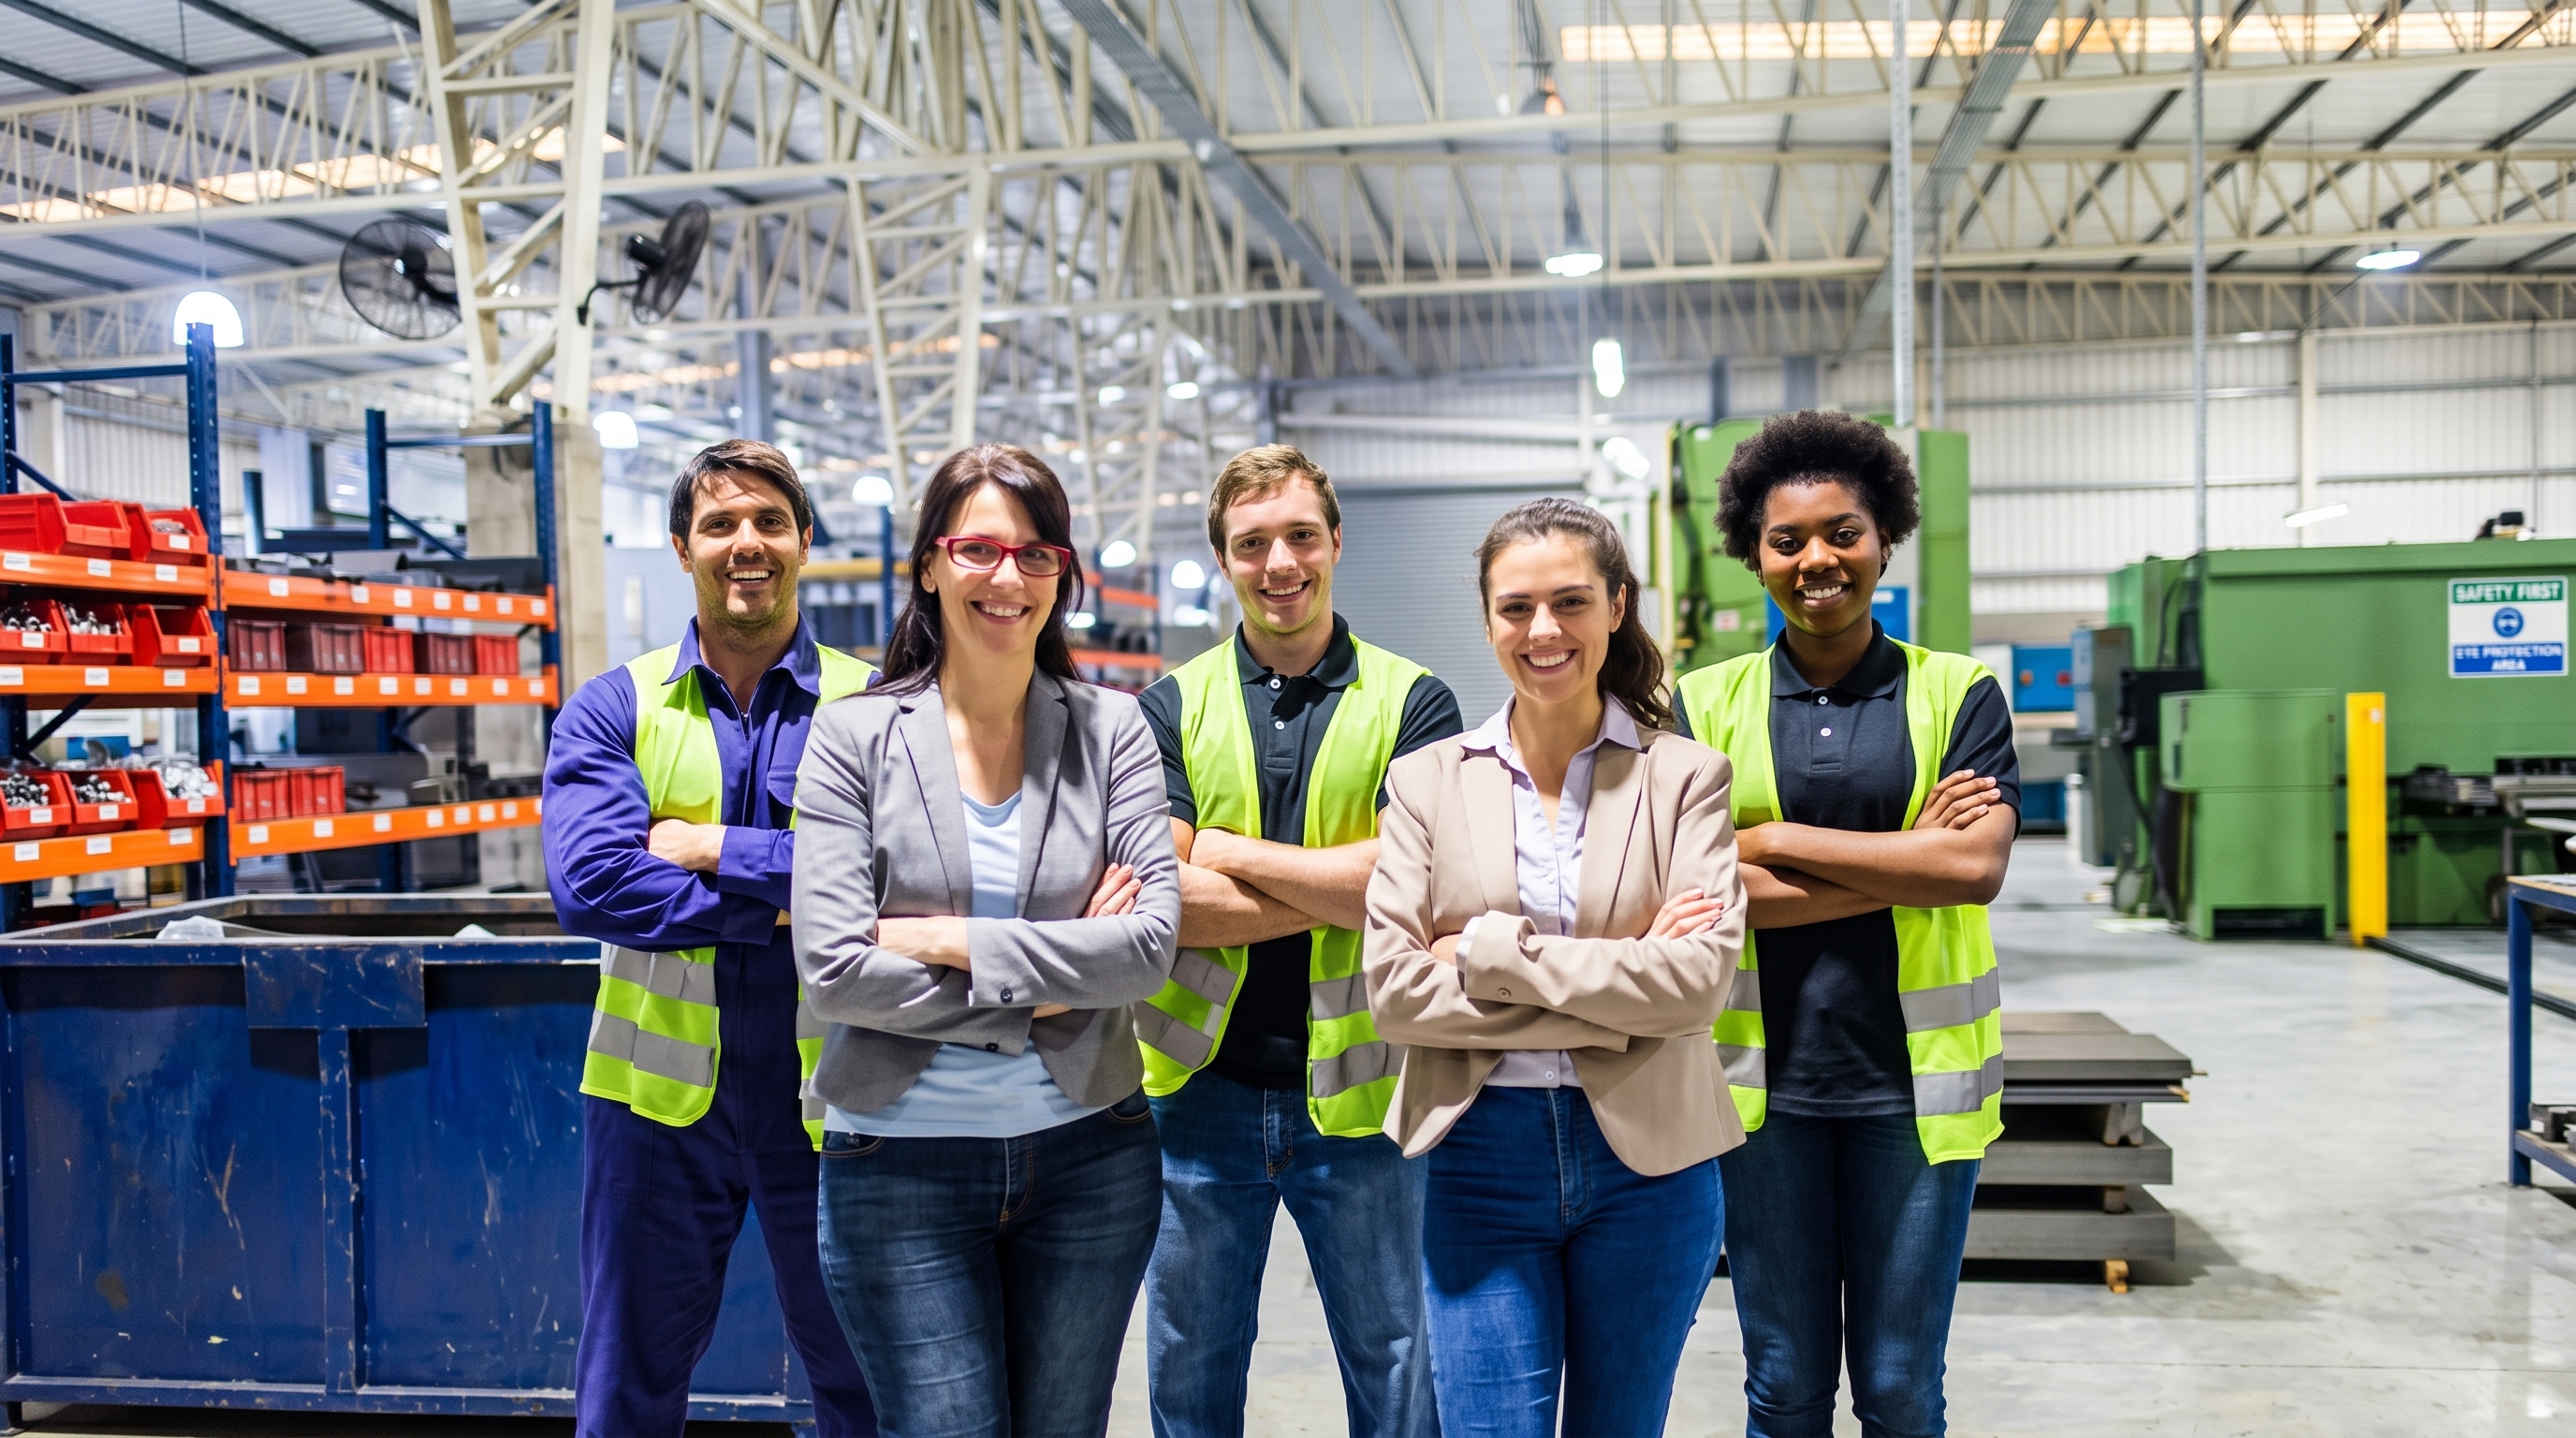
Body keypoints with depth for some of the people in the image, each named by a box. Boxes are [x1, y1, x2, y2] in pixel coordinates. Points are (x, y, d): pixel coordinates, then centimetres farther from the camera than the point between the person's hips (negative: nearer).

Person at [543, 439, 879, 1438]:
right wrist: (786, 897, -16)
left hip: (828, 1100, -1)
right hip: (659, 1094, 1)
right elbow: (589, 885, -13)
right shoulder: (613, 710, 3)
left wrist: (713, 849, -15)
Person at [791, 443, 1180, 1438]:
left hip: (1088, 1156, 2)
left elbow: (1152, 944, -9)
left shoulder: (1111, 729, 1)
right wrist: (1042, 993, -11)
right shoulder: (853, 737, -2)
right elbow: (833, 969, -11)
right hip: (903, 1164, -2)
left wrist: (952, 941, -14)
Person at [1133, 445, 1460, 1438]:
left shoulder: (1410, 702, -1)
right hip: (1200, 1090, 2)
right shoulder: (1172, 709, 3)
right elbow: (1158, 900, -10)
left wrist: (1238, 854, -11)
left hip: (1357, 1095, -1)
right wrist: (1347, 889, -15)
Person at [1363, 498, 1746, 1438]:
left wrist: (1490, 950, -15)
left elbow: (1699, 980, -13)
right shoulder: (1428, 779, 3)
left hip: (1648, 1158, 0)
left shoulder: (1685, 776, 0)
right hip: (1482, 1158, 0)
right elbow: (1393, 989, -8)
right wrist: (1618, 980, -13)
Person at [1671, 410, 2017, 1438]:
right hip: (1762, 1074, 1)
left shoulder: (1956, 692, 2)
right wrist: (1907, 862, -13)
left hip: (1915, 1073, 0)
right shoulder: (1706, 704, 3)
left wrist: (1778, 840, -13)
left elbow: (1978, 866, -13)